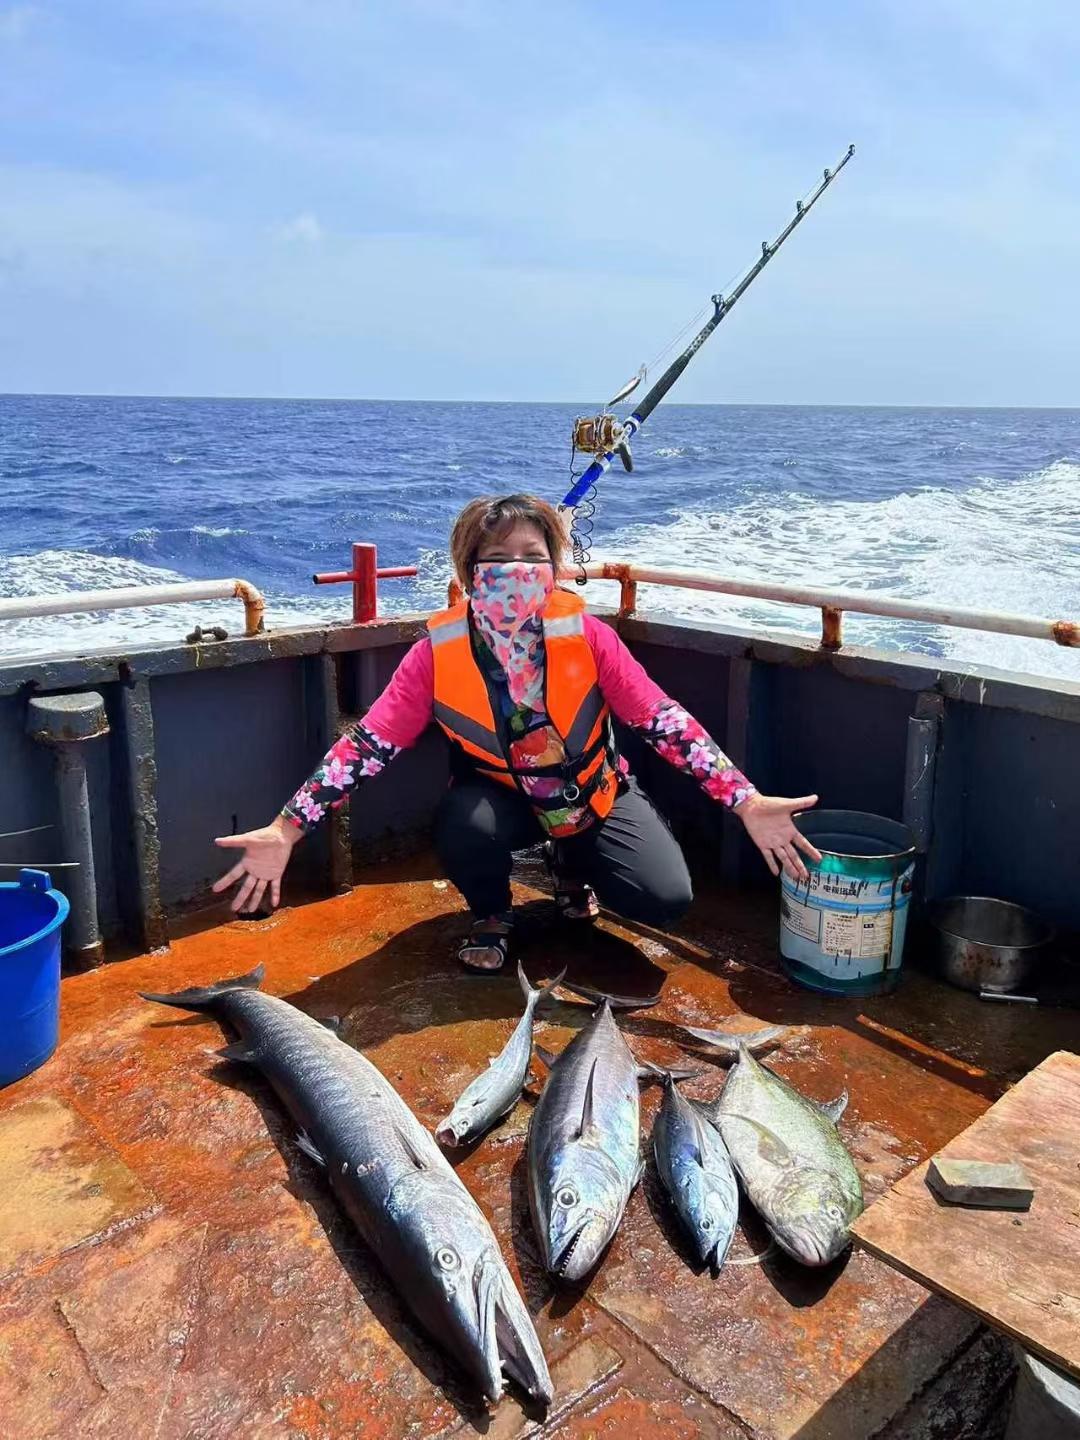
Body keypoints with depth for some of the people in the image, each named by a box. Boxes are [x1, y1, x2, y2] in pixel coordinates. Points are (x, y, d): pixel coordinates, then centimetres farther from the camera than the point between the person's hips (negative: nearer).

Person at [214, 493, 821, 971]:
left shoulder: (586, 634, -21)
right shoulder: (438, 650, -21)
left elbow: (665, 719, -20)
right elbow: (369, 743, -20)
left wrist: (747, 803, -29)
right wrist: (285, 831, -28)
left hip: (592, 791, 1)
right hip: (501, 795, 0)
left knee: (666, 900, -18)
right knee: (463, 821, -36)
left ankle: (571, 866, 17)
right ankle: (492, 915, 1)